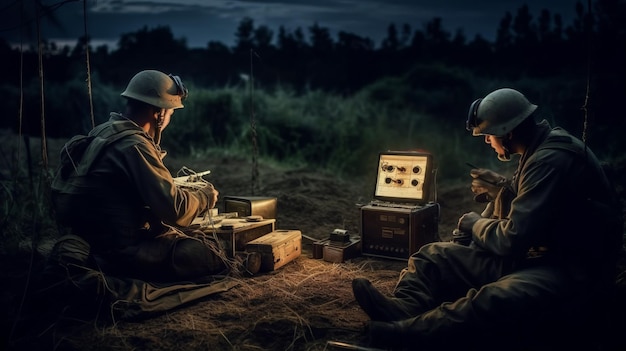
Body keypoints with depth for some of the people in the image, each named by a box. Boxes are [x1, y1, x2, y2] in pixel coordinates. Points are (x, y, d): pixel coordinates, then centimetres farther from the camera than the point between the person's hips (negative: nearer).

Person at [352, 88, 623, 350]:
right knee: (433, 255, -2)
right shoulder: (540, 151, 10)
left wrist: (475, 223, -3)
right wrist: (501, 189, 4)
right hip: (537, 254, 10)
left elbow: (513, 238, -23)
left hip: (572, 273, -9)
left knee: (492, 302, -41)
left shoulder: (553, 159, -21)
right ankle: (403, 310, -28)